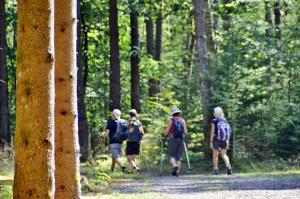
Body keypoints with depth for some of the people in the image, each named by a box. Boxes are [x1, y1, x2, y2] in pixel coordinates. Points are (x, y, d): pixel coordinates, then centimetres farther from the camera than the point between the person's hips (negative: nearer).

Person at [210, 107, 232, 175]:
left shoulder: (214, 121, -9)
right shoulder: (225, 121, 5)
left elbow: (212, 132, -11)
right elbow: (228, 132, 7)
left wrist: (211, 142, -7)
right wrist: (227, 141, 15)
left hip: (216, 139, -4)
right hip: (224, 140, 4)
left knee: (215, 155, 11)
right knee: (224, 155, 4)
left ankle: (216, 170, 12)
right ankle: (228, 166, -20)